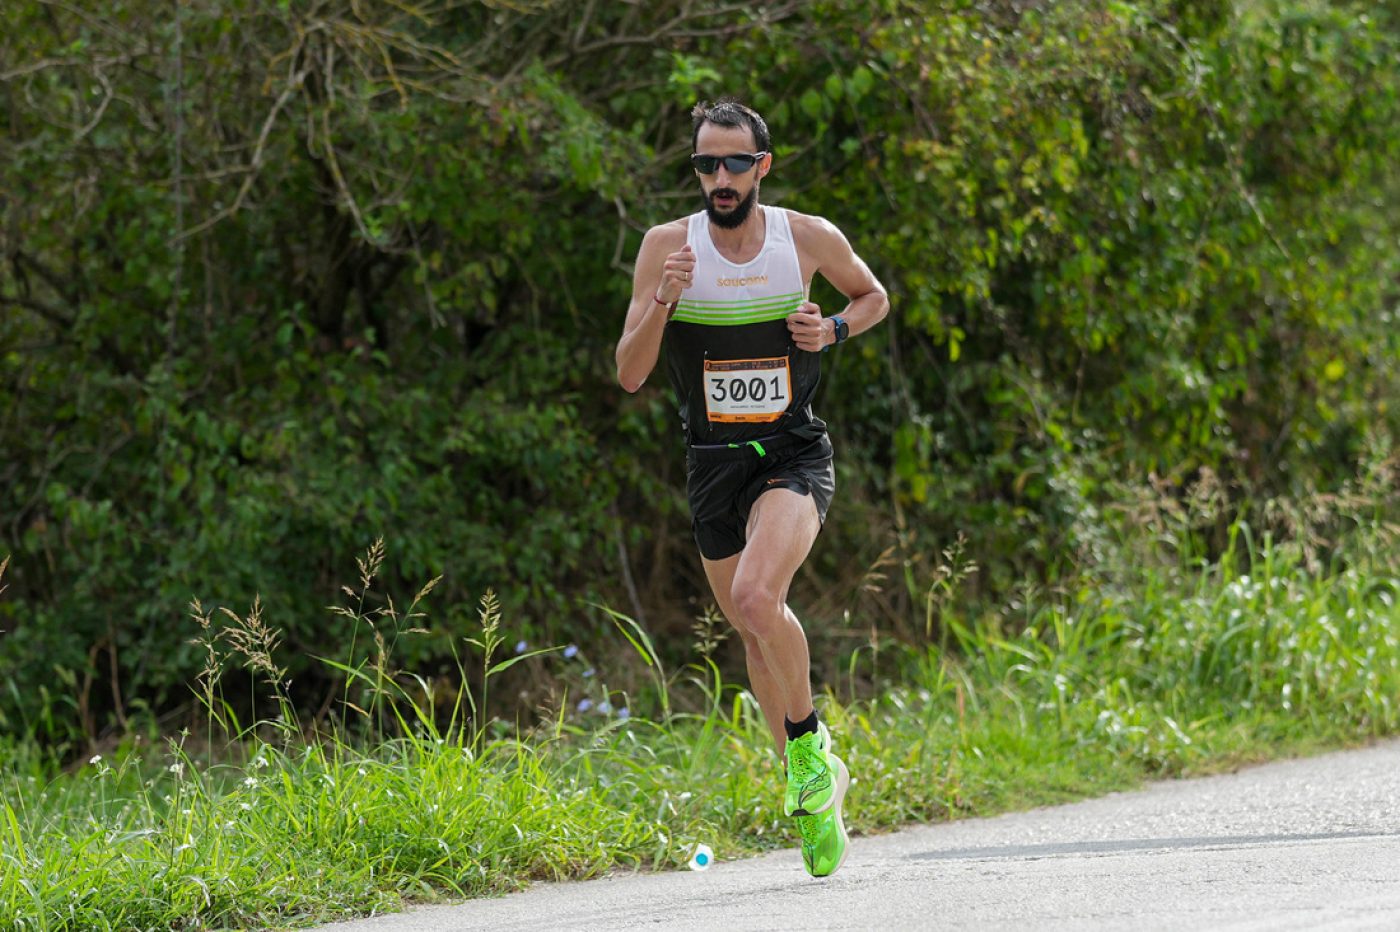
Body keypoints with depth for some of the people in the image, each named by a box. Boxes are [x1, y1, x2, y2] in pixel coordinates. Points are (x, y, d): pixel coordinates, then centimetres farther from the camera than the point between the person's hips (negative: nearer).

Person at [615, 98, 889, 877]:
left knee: (756, 596, -28)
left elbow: (874, 296, 15)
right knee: (757, 635, 13)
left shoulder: (810, 238, -6)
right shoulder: (668, 247, -5)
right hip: (715, 462, 3)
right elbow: (630, 375, -6)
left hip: (794, 456, -3)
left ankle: (810, 744, -6)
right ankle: (814, 794, 30)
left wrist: (832, 330, -6)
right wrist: (661, 303, -24)